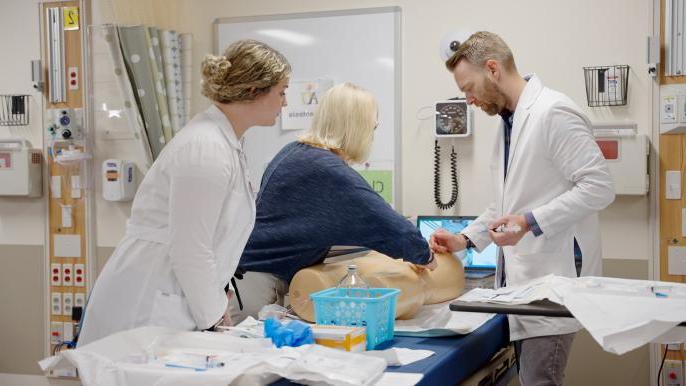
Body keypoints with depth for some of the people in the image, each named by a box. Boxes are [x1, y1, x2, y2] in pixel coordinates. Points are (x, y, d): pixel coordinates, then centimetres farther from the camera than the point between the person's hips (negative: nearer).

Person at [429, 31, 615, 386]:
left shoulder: (553, 112, -13)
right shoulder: (509, 122, 16)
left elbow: (598, 186, -18)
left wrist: (531, 222, -22)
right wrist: (466, 239, 12)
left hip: (553, 280, -9)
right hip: (521, 277, 9)